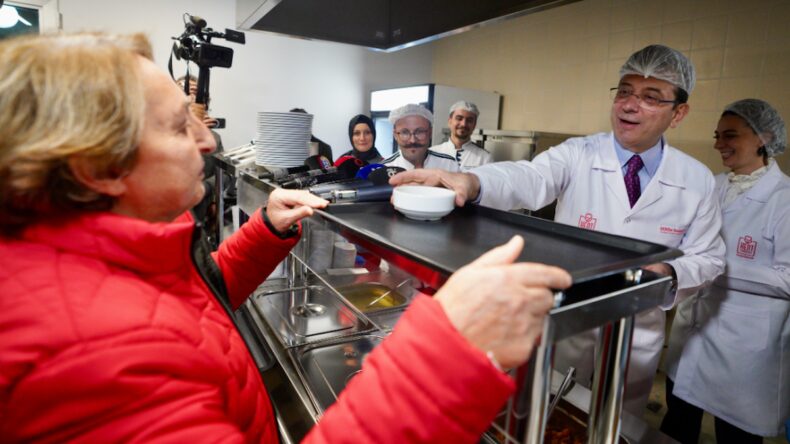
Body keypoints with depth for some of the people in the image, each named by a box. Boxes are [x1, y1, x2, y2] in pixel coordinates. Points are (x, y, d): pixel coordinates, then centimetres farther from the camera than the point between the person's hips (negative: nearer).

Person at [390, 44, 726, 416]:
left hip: (638, 339, 2)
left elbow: (708, 258, 2)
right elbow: (529, 178, -32)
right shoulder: (577, 155, -12)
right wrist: (471, 181, -54)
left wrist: (669, 273, -21)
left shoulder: (697, 180, -5)